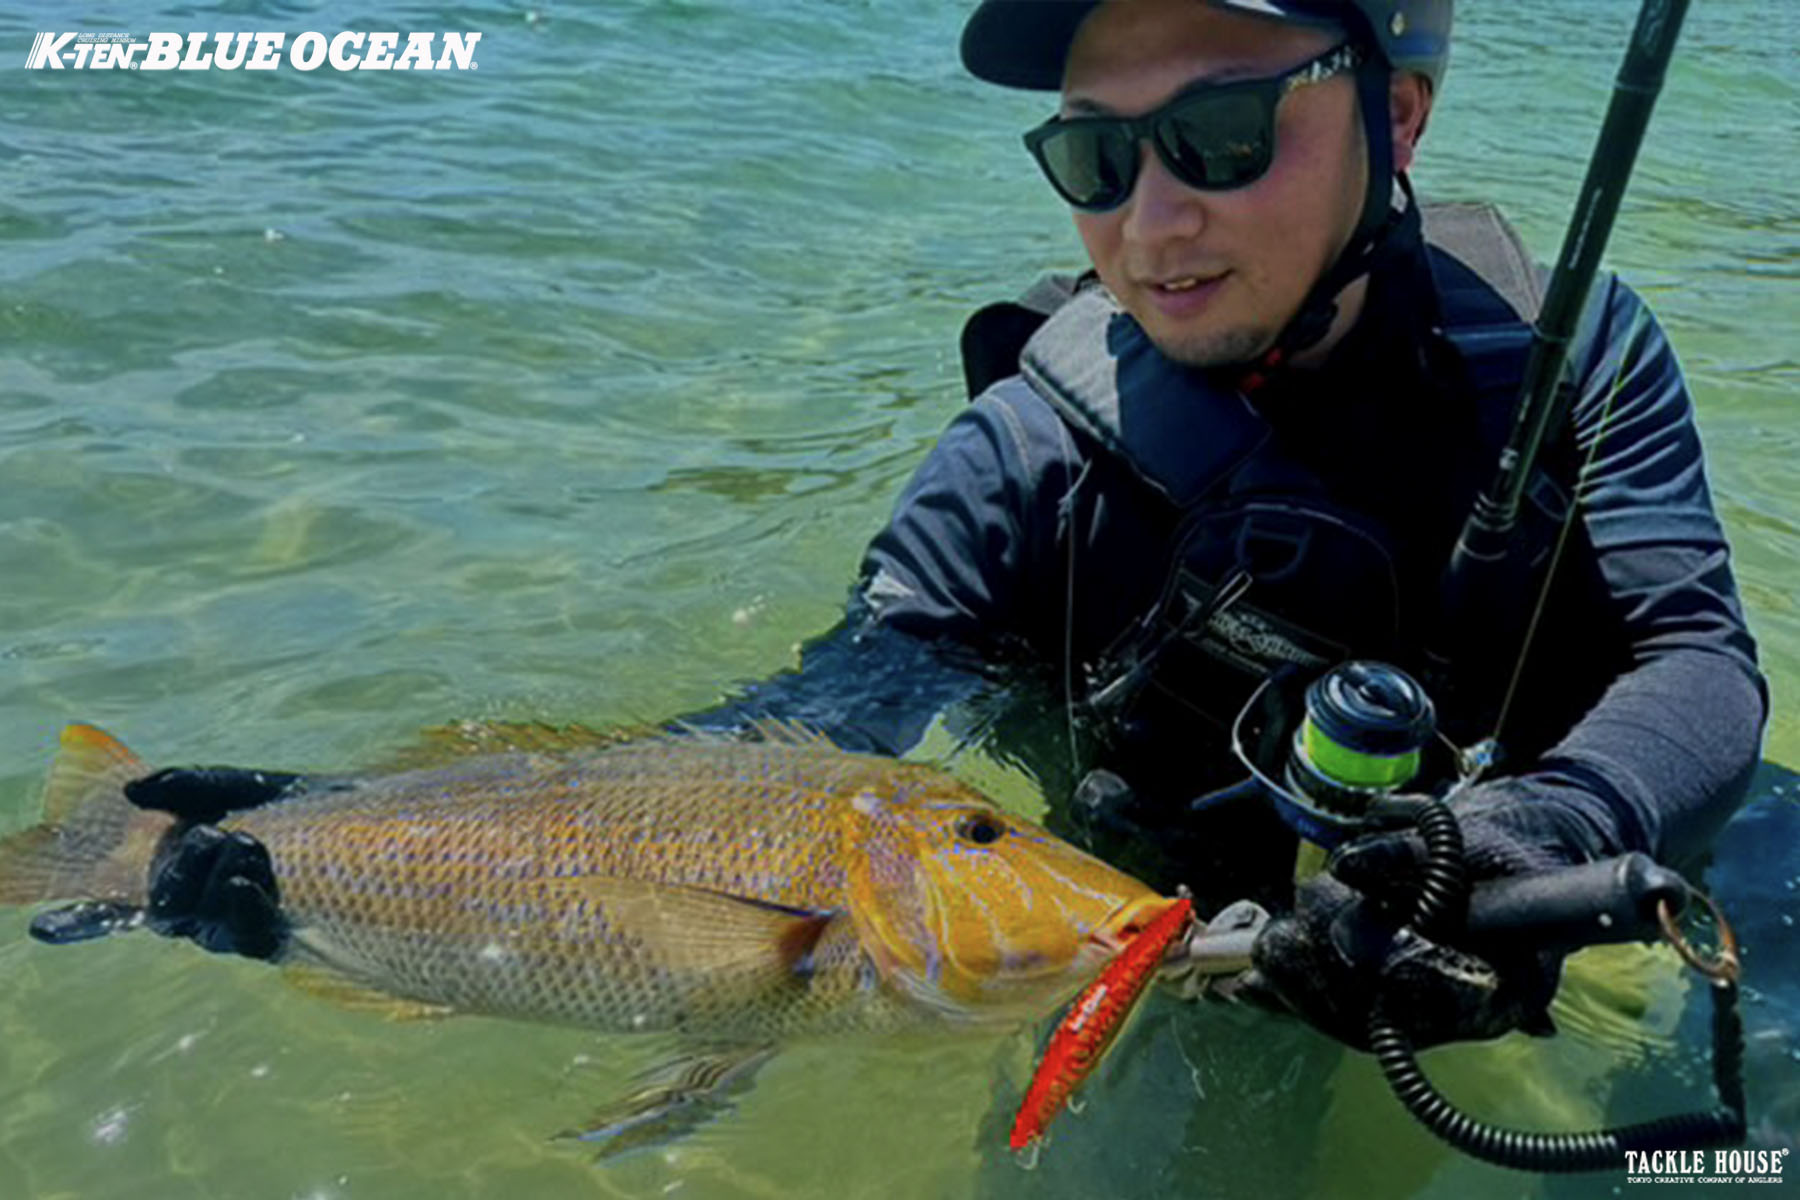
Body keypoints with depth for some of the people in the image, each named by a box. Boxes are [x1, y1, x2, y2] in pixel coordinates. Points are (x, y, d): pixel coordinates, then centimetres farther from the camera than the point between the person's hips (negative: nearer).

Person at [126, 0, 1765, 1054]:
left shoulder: (1574, 350, -10)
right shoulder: (1038, 448, -16)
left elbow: (1699, 656, -15)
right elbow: (860, 689, -22)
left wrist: (1529, 853, -39)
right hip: (1205, 950, -3)